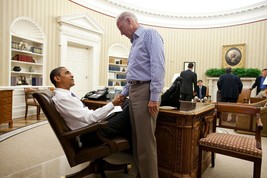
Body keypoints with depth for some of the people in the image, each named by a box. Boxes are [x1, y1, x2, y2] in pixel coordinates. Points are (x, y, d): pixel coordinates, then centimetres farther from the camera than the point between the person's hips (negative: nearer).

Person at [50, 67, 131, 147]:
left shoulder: (68, 94, 12)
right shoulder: (61, 98, -17)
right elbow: (89, 118, -24)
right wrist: (112, 104, -22)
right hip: (89, 135, -9)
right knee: (128, 112, -11)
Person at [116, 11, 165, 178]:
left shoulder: (150, 34, -4)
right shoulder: (135, 42, 24)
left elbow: (158, 66, -16)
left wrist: (154, 97, -22)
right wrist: (125, 93, 25)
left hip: (145, 90, -9)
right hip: (134, 91, 9)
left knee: (146, 140, -5)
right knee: (137, 138, 14)